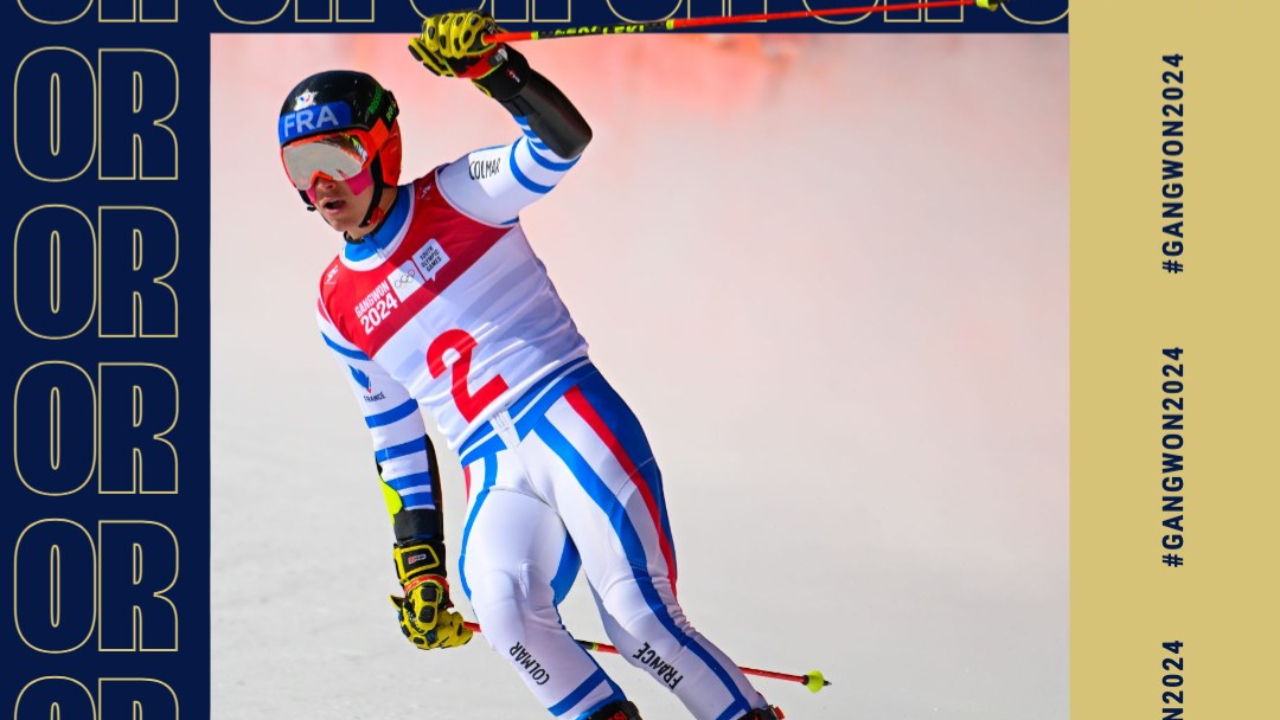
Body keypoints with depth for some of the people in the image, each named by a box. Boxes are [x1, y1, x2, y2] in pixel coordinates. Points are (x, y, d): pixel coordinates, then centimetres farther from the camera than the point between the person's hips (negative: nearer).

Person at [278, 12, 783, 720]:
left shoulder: (454, 198, 3)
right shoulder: (339, 306, 17)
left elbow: (562, 141, -15)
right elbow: (394, 438, 23)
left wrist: (489, 66, -30)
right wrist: (417, 556, 17)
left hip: (568, 413, -4)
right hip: (494, 471, 4)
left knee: (640, 620, -18)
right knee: (501, 609, -28)